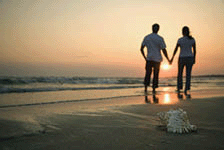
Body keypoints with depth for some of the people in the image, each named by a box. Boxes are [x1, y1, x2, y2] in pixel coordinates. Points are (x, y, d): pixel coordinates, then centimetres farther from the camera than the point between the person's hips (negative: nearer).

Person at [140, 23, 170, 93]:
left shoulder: (146, 37, 2)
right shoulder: (160, 38, -6)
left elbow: (141, 49, 4)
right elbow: (164, 50, -8)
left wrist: (145, 57, 18)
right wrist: (168, 59, 5)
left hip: (149, 59, 2)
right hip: (157, 59, -2)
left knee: (148, 74, 9)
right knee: (156, 75, 10)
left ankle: (145, 88, -5)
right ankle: (154, 90, 12)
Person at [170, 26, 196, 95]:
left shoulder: (180, 40, -10)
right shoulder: (192, 39, -1)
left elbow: (175, 49, -7)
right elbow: (194, 50, 2)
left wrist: (172, 58, 3)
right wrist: (194, 59, 12)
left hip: (182, 58, -2)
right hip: (190, 58, 2)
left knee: (180, 73, 15)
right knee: (188, 75, 5)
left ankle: (179, 89, 19)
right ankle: (186, 90, -4)